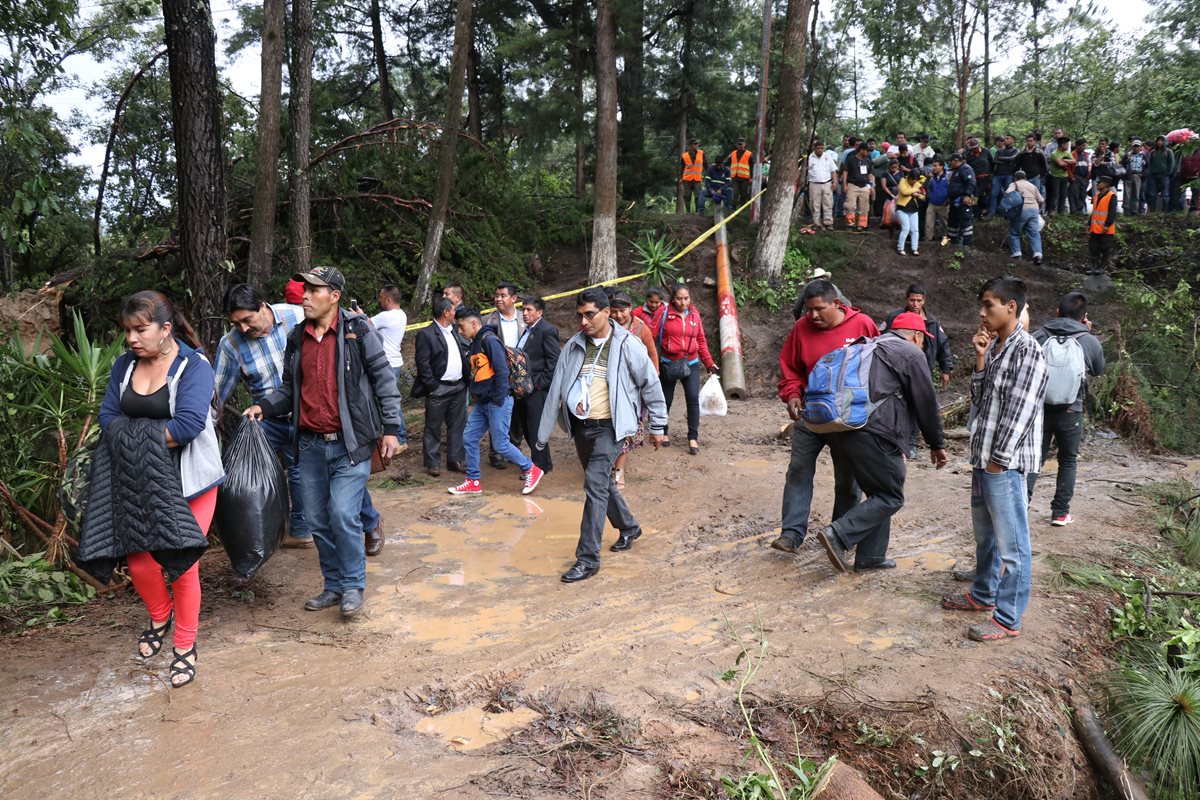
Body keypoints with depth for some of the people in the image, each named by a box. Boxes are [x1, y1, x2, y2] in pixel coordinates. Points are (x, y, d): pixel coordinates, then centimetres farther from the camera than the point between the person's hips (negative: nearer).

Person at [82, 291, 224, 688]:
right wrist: (143, 443, -15)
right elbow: (108, 417, 2)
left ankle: (185, 648, 19)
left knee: (182, 564, 0)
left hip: (187, 481, -4)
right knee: (139, 562, 3)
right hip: (138, 481, 5)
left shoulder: (194, 366, -12)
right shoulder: (124, 364, 5)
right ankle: (160, 618, 36)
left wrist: (135, 436, -12)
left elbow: (188, 424, -23)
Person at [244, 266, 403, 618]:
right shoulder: (297, 338, 10)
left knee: (343, 515, -13)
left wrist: (390, 429, -7)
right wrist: (264, 406, 1)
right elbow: (289, 388, 19)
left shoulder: (358, 331, -5)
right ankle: (334, 585, 27)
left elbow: (384, 380, -3)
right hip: (310, 444, 6)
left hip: (349, 443, -6)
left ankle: (353, 585, 7)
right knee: (317, 520, 11)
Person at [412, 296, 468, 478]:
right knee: (433, 428, 4)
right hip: (439, 389, -7)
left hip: (459, 387, 7)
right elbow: (422, 364, -13)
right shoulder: (426, 334, -10)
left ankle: (456, 460, 22)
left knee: (457, 426, 12)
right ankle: (432, 463, 13)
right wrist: (433, 386, -14)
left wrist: (466, 380, 7)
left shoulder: (454, 330, 12)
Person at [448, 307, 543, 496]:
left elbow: (502, 370, -20)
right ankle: (473, 482, 19)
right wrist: (476, 396, 13)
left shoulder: (489, 340, -14)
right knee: (469, 439, 9)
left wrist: (498, 400, -19)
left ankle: (530, 469, 15)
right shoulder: (475, 344, 15)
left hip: (497, 402, -9)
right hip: (482, 403, 9)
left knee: (500, 445, -4)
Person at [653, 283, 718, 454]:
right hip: (668, 363, -2)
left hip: (691, 363, 2)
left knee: (693, 398, -10)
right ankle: (663, 432, 31)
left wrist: (709, 363, 7)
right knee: (666, 400, 10)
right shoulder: (664, 312, -7)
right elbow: (653, 337, -9)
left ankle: (693, 438, -2)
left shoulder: (694, 313, 4)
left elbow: (701, 341, 10)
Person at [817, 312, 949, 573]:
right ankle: (839, 535, -13)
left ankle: (870, 556, 19)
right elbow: (926, 403, 2)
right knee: (891, 497, 1)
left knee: (879, 493, 19)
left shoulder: (872, 347, 27)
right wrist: (937, 444, 13)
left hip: (842, 431, 9)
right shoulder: (911, 353, 2)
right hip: (873, 434, -9)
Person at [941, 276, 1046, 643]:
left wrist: (998, 459, -16)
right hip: (983, 457, 9)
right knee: (985, 535, 22)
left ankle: (1008, 619, 9)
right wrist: (980, 359, 0)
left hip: (1005, 464, -9)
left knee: (1011, 544, 0)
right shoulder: (994, 347, 12)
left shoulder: (1026, 350, -15)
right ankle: (983, 594, 38)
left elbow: (1020, 410, -18)